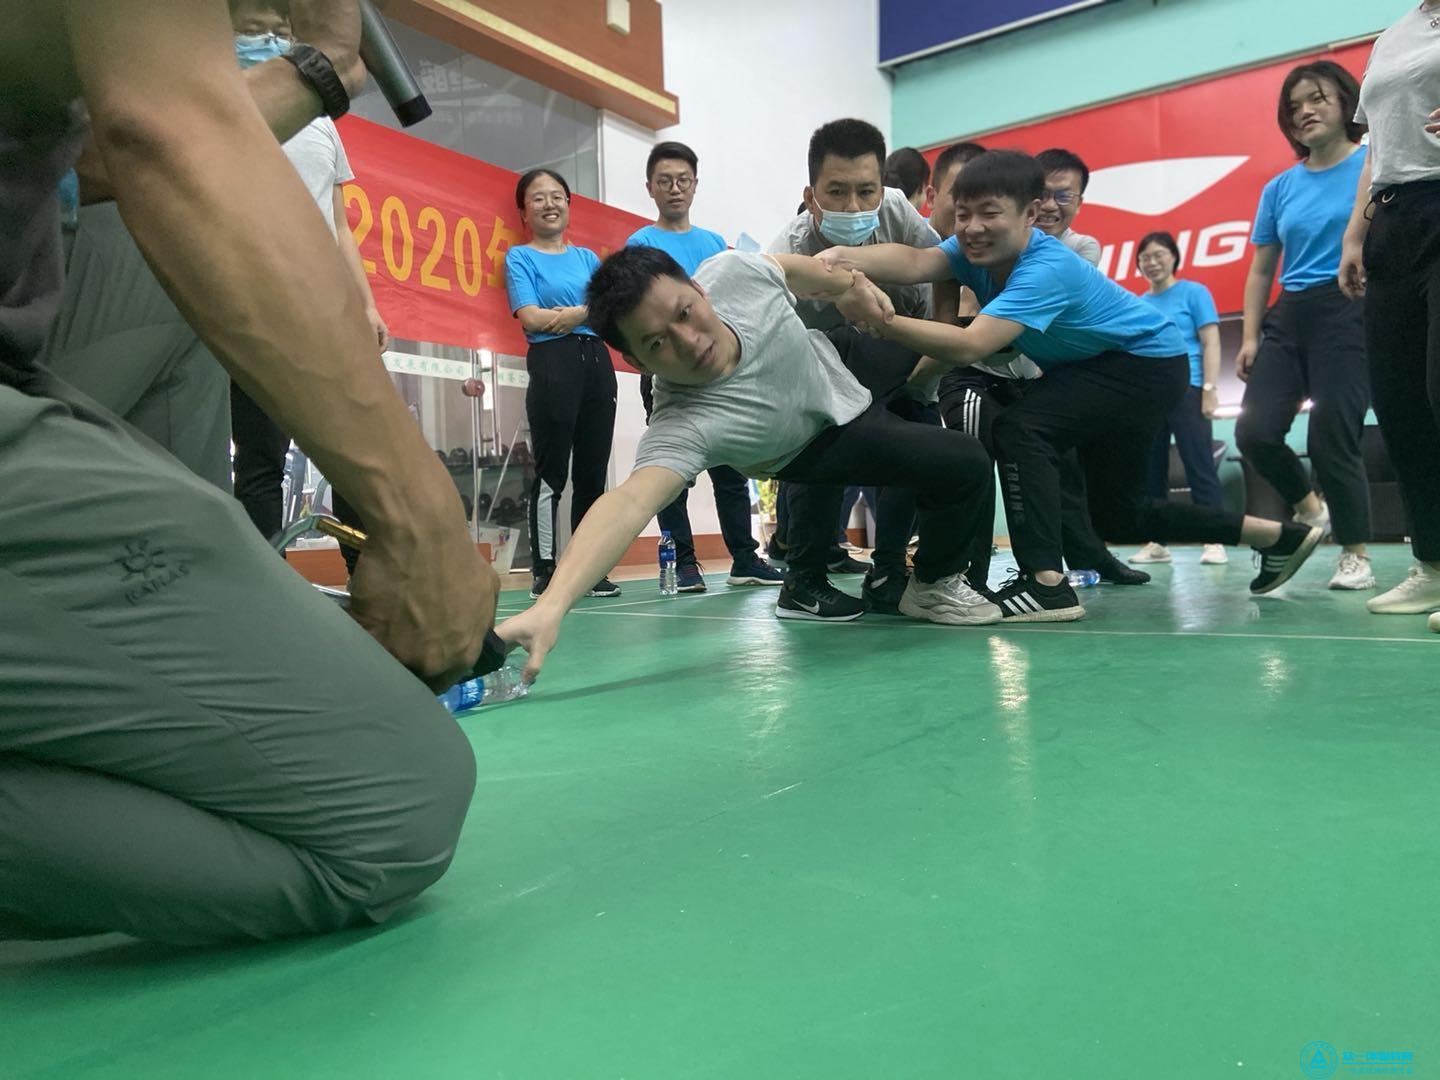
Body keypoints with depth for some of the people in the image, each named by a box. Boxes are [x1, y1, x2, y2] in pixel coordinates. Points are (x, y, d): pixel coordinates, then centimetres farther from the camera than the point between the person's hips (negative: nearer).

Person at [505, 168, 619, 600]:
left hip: (596, 361, 5)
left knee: (593, 471, 4)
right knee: (551, 472, -7)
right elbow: (531, 318, -7)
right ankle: (544, 571, -1)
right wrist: (593, 309, 0)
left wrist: (575, 313, -9)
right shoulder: (520, 256, 7)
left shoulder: (587, 257, 20)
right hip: (552, 362, -4)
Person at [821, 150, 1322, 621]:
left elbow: (970, 345, -47)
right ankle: (1280, 536, 32)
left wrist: (880, 321, -58)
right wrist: (844, 257, -51)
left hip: (1149, 362, -10)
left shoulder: (1047, 270, -33)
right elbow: (916, 261, -32)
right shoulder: (979, 249, -11)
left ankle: (1047, 584, -30)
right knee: (1120, 515, 16)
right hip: (1099, 367, 10)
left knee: (1020, 428, -30)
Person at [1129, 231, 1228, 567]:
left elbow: (1211, 344, -1)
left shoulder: (1194, 292, 4)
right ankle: (1155, 542, 10)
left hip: (1186, 390, -5)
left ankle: (1214, 542, -5)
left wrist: (1209, 390, -11)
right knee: (1150, 471, 5)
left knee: (1199, 466, -6)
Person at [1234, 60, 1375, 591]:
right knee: (1255, 431, -7)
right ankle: (1308, 506, 22)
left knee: (1331, 438, -9)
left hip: (1350, 311, -4)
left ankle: (1355, 555, 9)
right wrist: (1250, 338, 10)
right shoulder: (1280, 188, 15)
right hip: (1289, 317, 5)